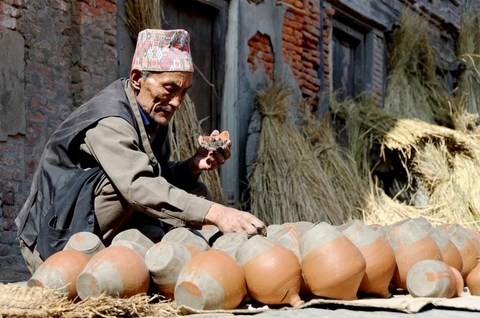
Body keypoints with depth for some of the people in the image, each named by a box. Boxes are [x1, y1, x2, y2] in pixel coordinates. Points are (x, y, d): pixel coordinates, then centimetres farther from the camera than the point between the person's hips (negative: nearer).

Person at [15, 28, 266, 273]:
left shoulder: (154, 112, 3)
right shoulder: (109, 121, -25)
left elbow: (158, 177, 7)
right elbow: (138, 186, -39)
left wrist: (192, 166, -14)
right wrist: (215, 213, -48)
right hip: (55, 240, -9)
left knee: (194, 192, 1)